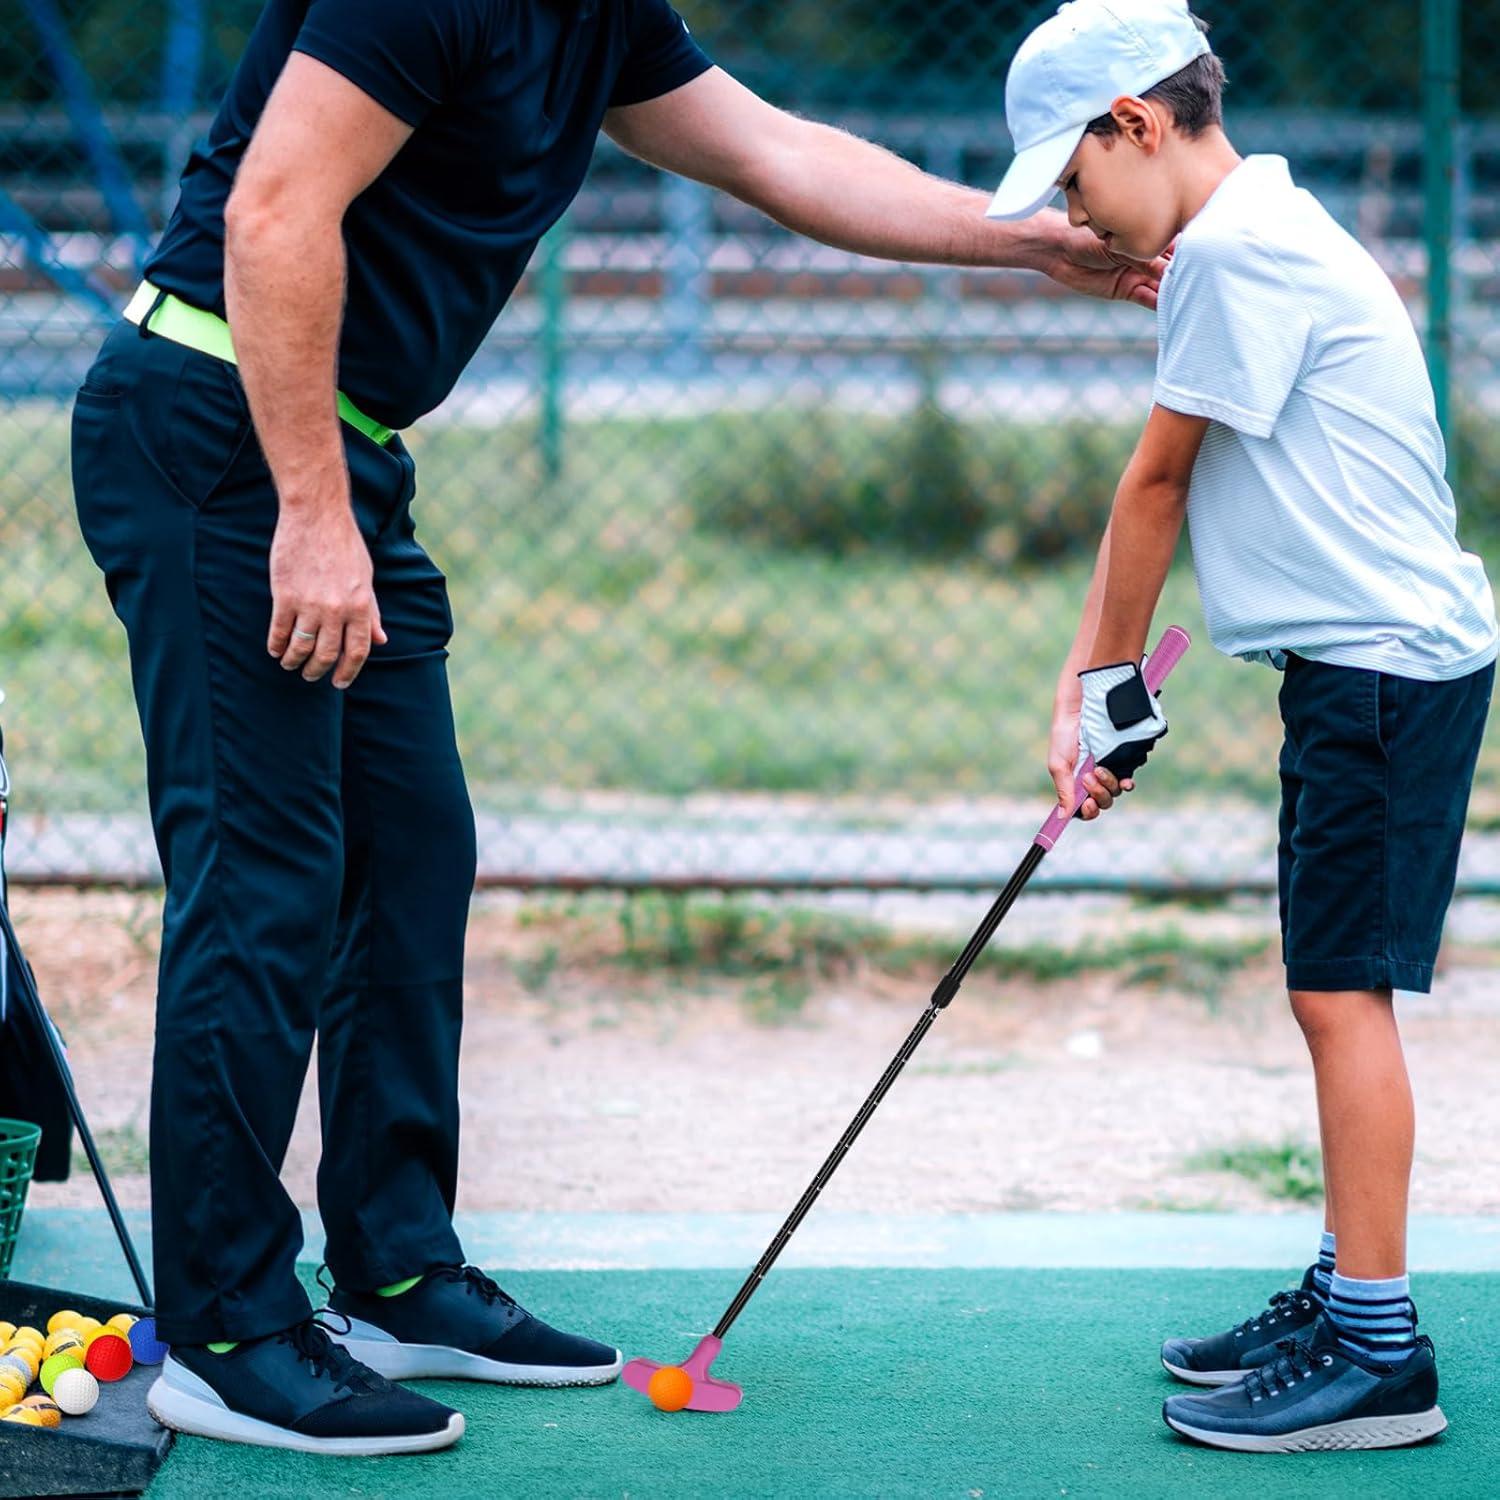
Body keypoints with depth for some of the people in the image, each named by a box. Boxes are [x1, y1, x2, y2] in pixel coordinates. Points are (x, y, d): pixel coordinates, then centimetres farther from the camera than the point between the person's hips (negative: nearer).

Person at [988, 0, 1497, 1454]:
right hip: (1362, 664, 10)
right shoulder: (1245, 239, 18)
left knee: (1343, 992, -9)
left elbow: (1157, 478, -8)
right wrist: (1080, 684, 12)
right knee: (1338, 993, 14)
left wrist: (1121, 682, 2)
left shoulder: (1238, 250, -15)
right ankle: (1346, 1298, 22)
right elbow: (1158, 490, 16)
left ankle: (1378, 1358, -7)